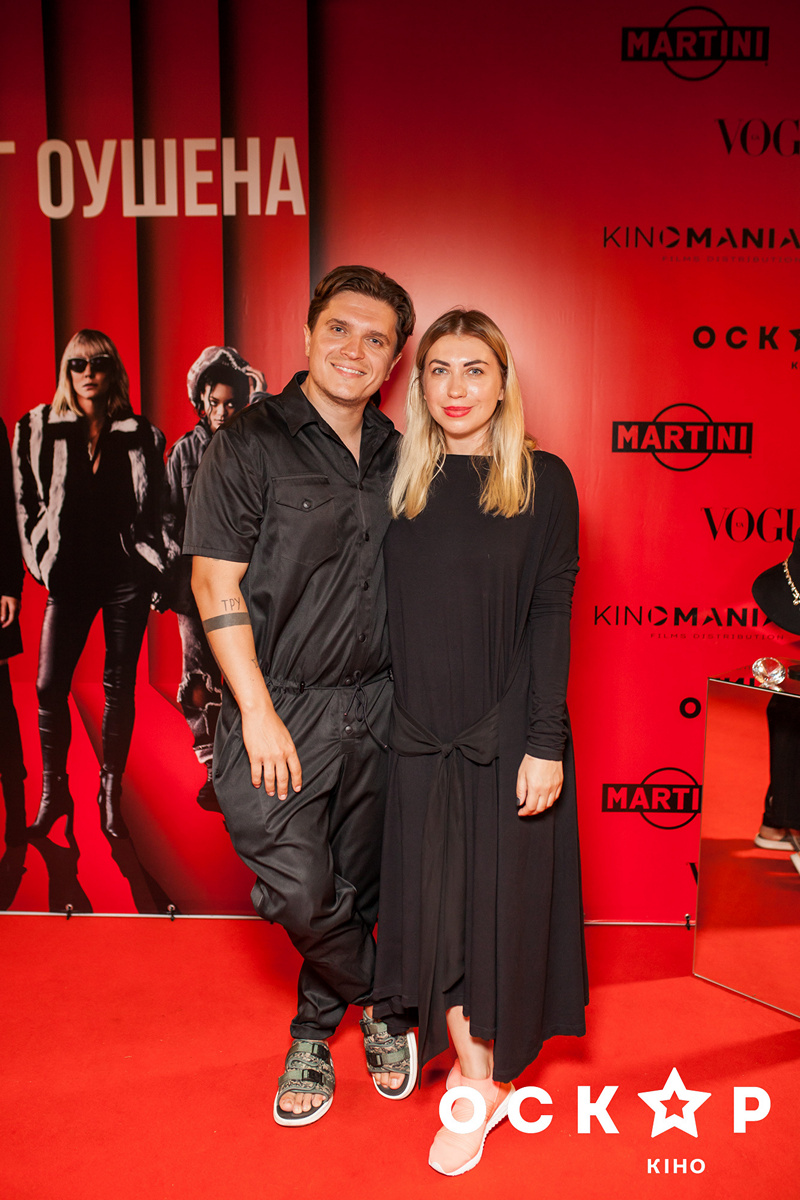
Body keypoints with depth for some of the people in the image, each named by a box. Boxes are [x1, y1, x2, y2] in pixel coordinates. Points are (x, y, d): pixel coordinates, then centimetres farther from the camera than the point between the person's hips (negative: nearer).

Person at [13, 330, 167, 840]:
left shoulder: (142, 435, 5)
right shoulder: (38, 429, 5)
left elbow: (159, 507, 9)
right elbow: (25, 502, 7)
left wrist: (159, 568, 3)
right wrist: (41, 560, 2)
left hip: (127, 573, 0)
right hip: (71, 574, 0)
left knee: (120, 686, 5)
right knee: (50, 686, -4)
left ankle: (112, 792, 18)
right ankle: (54, 792, 14)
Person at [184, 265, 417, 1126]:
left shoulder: (395, 454, 7)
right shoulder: (249, 443, -7)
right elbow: (215, 583, -10)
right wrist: (257, 711, -13)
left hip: (376, 707, 5)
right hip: (280, 708, -4)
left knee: (354, 889, 13)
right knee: (300, 893, -4)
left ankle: (312, 1038, 38)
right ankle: (378, 1002, 27)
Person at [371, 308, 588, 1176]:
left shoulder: (542, 482, -3)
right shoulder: (400, 484, 6)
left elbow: (552, 616, -7)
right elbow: (387, 616, 7)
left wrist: (545, 741, -12)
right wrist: (382, 720, 4)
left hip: (508, 733, -3)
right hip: (419, 735, 3)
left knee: (499, 898, 8)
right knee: (431, 903, 9)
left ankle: (482, 1069, 30)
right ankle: (476, 1081, 30)